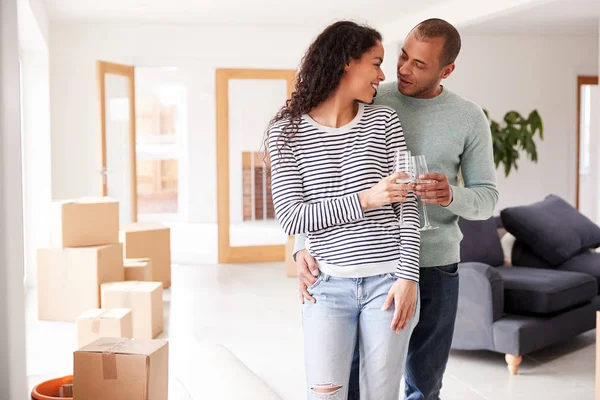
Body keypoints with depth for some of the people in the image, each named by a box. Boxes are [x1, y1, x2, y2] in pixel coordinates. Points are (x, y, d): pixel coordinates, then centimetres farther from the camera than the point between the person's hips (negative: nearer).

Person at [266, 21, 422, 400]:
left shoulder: (384, 120, 3)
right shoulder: (287, 131, -1)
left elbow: (409, 205, 1)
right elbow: (291, 218, -9)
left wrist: (407, 277, -8)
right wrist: (364, 200, -16)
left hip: (388, 281, 1)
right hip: (329, 286, -1)